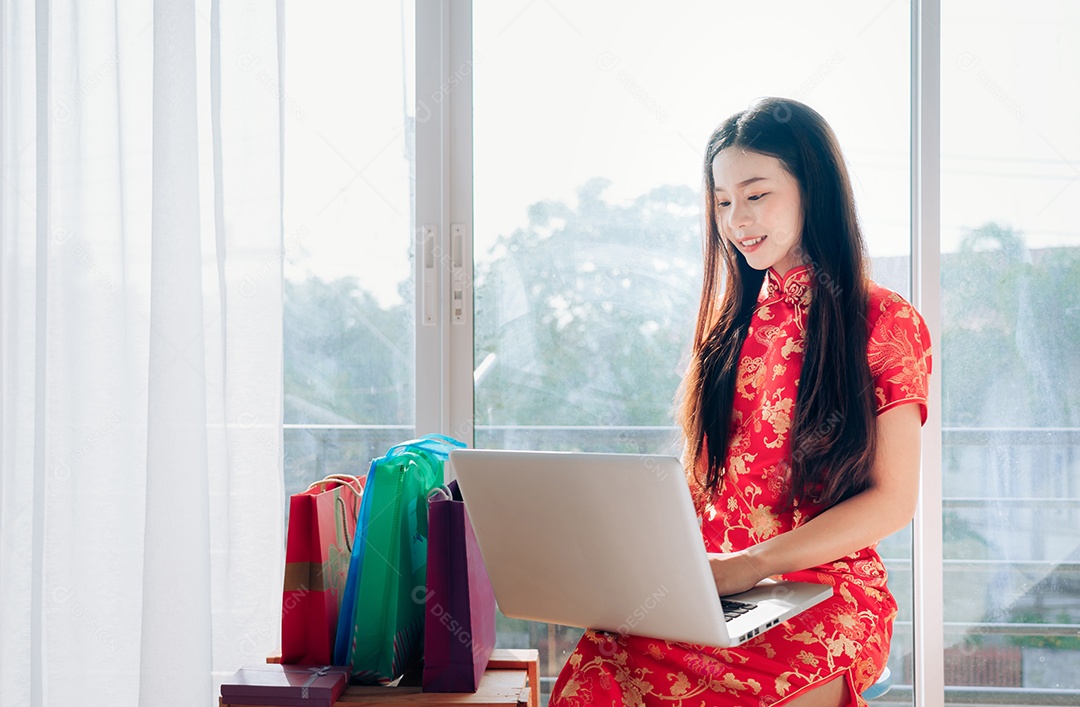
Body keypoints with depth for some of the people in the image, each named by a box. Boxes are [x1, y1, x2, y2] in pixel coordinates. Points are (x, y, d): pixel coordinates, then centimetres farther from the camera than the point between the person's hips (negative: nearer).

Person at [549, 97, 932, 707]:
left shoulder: (886, 323, 3)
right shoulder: (731, 322, 19)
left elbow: (893, 500, -2)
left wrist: (751, 564, -14)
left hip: (825, 595, -4)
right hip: (713, 596, 4)